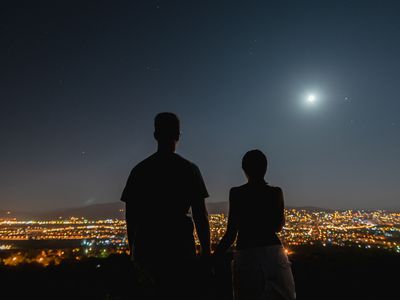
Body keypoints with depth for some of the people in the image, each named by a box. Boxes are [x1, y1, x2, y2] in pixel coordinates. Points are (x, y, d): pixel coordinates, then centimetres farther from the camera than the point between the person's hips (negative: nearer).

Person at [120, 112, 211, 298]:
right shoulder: (189, 169, -4)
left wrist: (134, 248, 16)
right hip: (179, 248, -3)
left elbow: (130, 215, 7)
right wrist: (206, 250, 2)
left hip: (146, 247, 4)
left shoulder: (139, 169, 4)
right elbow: (200, 214, -6)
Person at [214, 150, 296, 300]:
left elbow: (231, 233, -10)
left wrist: (214, 256, -1)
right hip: (274, 253, 3)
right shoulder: (276, 192, -1)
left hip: (246, 255, -2)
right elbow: (278, 227, 13)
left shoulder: (237, 193, -9)